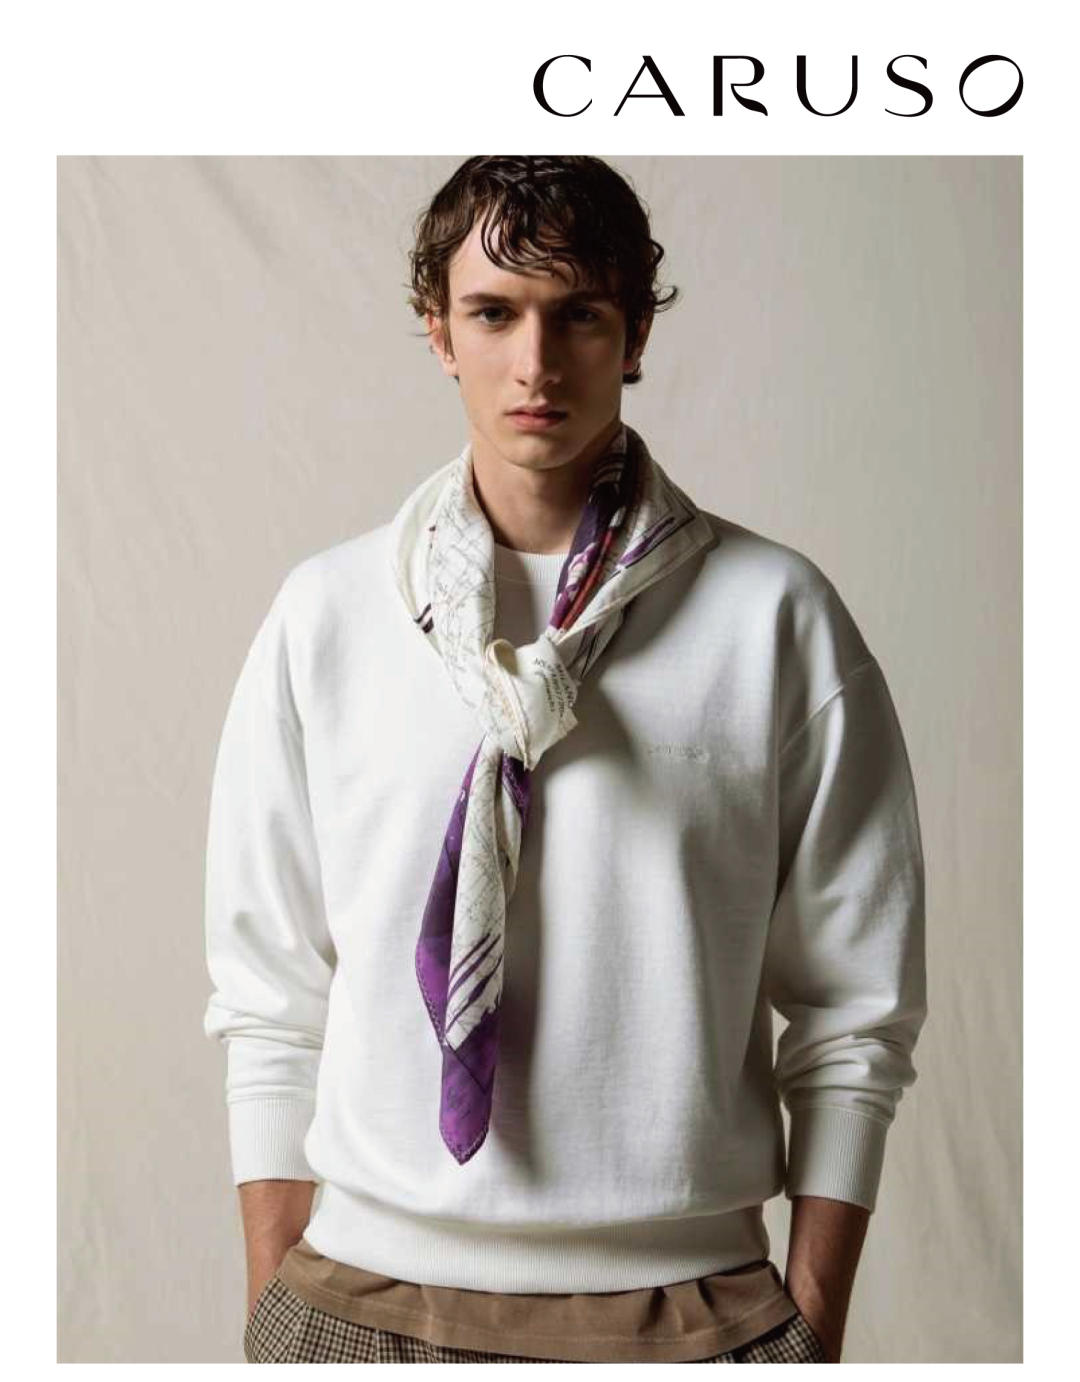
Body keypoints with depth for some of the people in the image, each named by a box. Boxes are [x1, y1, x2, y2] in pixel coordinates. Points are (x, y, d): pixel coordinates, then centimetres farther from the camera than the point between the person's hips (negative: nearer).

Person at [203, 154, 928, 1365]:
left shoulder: (777, 618, -5)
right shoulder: (325, 616, 0)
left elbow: (853, 1014, -2)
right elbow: (269, 1003, 2)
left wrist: (813, 1326, -2)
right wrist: (274, 1303, 1)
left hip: (686, 1302, -1)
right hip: (365, 1292, 1)